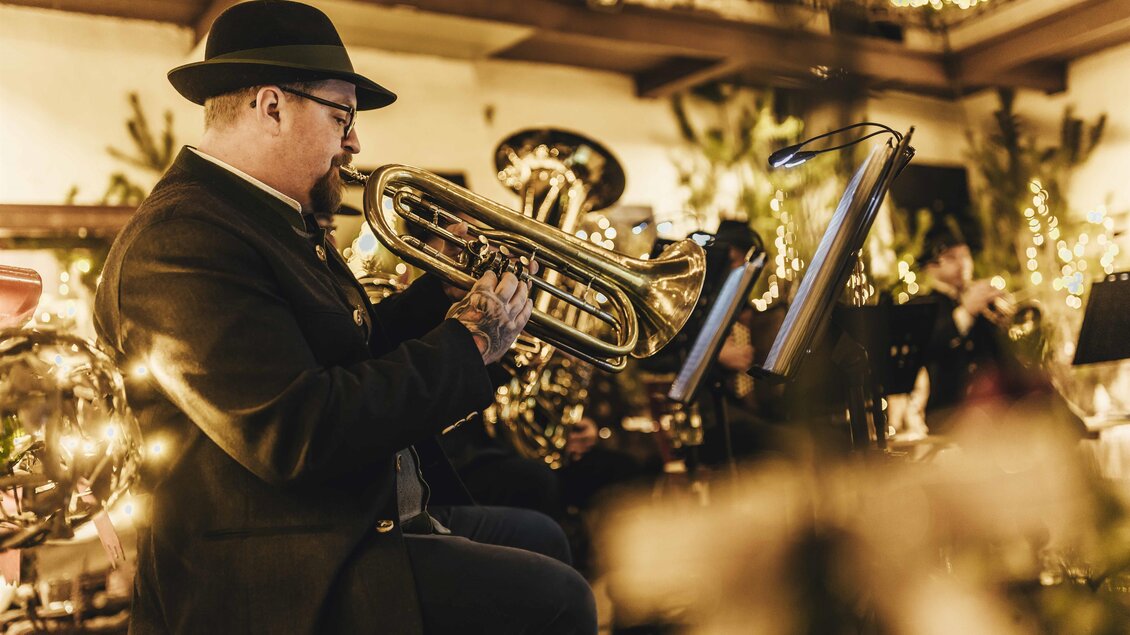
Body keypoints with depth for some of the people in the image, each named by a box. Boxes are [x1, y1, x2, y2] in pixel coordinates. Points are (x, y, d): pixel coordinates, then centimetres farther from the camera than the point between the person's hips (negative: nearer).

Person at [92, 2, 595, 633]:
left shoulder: (281, 222, 11)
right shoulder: (182, 239, -22)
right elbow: (299, 434, -30)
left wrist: (444, 289, 4)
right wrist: (467, 344, -20)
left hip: (367, 516, 11)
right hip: (289, 578, -10)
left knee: (542, 539, 21)